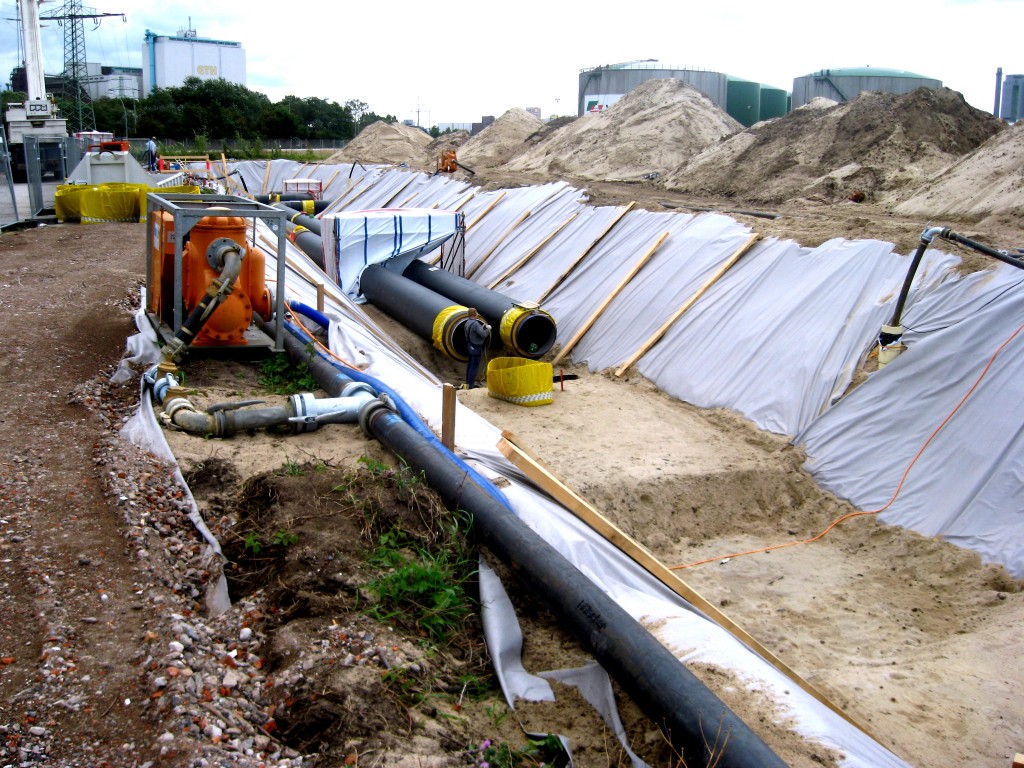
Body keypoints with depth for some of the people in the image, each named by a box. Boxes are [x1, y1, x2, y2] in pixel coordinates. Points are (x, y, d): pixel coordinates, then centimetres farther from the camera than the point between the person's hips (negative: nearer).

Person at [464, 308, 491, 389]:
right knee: (474, 366, -3)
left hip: (470, 345, 10)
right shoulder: (475, 324, -24)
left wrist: (483, 327, 12)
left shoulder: (468, 322, 5)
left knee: (470, 364, 19)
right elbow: (484, 335, -25)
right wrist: (488, 329, -8)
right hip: (476, 347, -10)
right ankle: (470, 385, -1)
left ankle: (468, 381, 30)